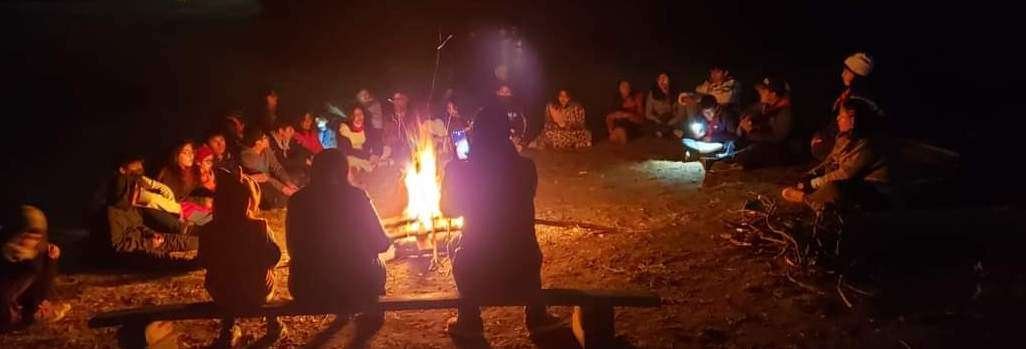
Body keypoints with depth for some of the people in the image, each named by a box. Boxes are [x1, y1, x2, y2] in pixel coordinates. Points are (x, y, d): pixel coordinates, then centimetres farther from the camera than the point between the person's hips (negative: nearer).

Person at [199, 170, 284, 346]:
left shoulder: (208, 230, -16)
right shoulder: (260, 227, -21)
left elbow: (205, 262, 0)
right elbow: (274, 257, -8)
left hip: (223, 297, 1)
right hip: (259, 295, -1)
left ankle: (229, 330, 36)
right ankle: (274, 324, 41)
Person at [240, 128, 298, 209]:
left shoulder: (266, 150, 2)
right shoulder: (247, 156, -20)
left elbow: (277, 168, 0)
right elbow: (260, 177, -25)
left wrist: (288, 182, -17)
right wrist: (282, 187, -29)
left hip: (268, 182, 7)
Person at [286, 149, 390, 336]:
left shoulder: (298, 200, -5)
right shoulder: (356, 196, -11)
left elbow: (295, 250, 5)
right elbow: (381, 243, -5)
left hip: (308, 290, 3)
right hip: (356, 287, -2)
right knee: (376, 265, 31)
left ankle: (344, 312, 51)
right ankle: (371, 316, 47)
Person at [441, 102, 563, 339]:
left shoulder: (462, 170, -11)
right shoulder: (526, 167, -7)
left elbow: (449, 210, 7)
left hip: (479, 269, -1)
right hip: (523, 265, 1)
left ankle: (469, 322, 38)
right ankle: (537, 316, 37)